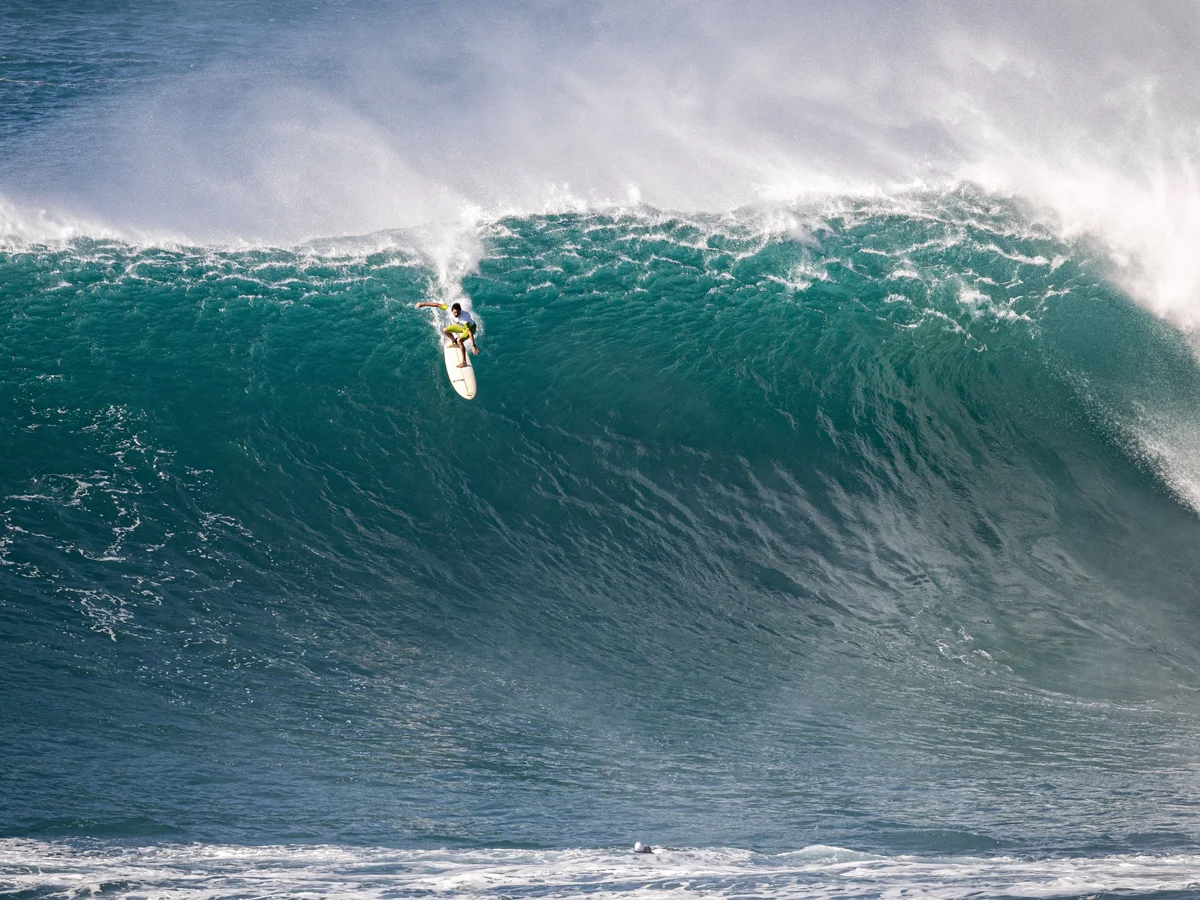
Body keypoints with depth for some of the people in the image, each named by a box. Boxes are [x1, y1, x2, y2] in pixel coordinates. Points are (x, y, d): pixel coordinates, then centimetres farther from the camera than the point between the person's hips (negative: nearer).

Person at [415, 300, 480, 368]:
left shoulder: (464, 318, -43)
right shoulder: (450, 309, -28)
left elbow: (470, 332, -44)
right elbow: (438, 305, -16)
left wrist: (473, 346, -47)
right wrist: (423, 304, -9)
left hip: (471, 327, -7)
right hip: (462, 326, 7)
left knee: (459, 340, -29)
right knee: (445, 330, 10)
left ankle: (464, 362, -21)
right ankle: (455, 343, 35)